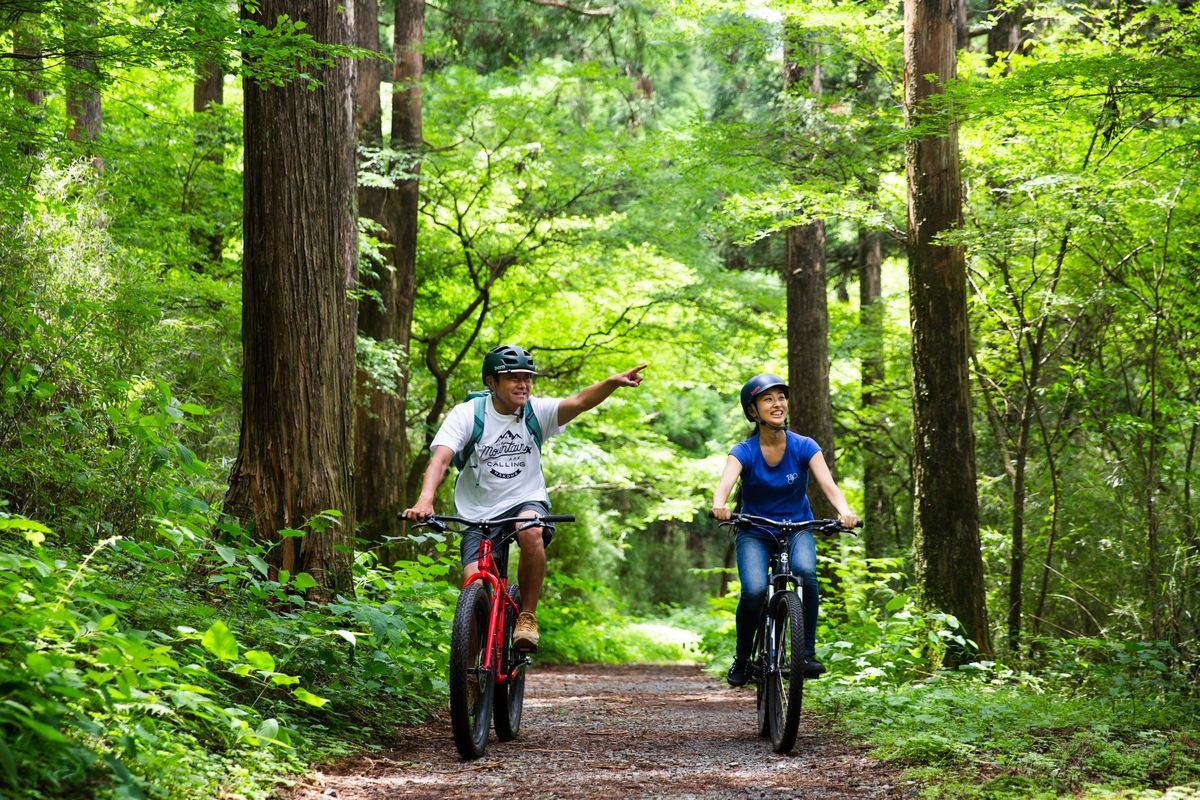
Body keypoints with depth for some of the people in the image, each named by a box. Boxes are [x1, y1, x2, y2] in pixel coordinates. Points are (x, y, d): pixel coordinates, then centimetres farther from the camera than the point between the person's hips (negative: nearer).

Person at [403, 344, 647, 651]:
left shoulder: (536, 412, -4)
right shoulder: (466, 414, -8)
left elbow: (580, 401, -21)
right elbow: (440, 459, -20)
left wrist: (613, 383, -41)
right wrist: (425, 500, -39)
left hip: (527, 502, 0)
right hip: (480, 515, 0)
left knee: (531, 531, -35)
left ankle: (527, 616, -18)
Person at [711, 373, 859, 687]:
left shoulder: (804, 447, -11)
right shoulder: (744, 452, -13)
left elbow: (828, 485, -23)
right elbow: (724, 484, -31)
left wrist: (844, 511, -45)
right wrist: (719, 505, -55)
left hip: (797, 529, 1)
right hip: (754, 533, -1)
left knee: (806, 571, -33)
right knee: (754, 591, -27)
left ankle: (808, 652, -21)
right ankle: (742, 658, -2)